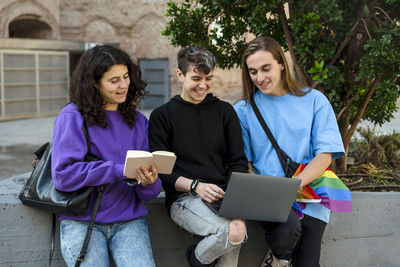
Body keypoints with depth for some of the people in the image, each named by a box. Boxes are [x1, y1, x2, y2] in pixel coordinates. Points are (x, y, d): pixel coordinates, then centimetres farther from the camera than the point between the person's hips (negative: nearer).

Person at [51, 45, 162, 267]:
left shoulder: (138, 121, 10)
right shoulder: (72, 117, -3)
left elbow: (147, 193, 9)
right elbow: (63, 175, -13)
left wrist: (149, 183, -15)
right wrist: (119, 171, -17)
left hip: (129, 219, 3)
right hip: (81, 221, -2)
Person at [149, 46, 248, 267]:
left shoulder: (225, 111, 15)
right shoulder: (162, 116, 6)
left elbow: (238, 162, 11)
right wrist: (195, 186, -15)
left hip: (222, 195, 3)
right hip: (183, 197, -3)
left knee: (238, 228, -31)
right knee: (235, 233, -29)